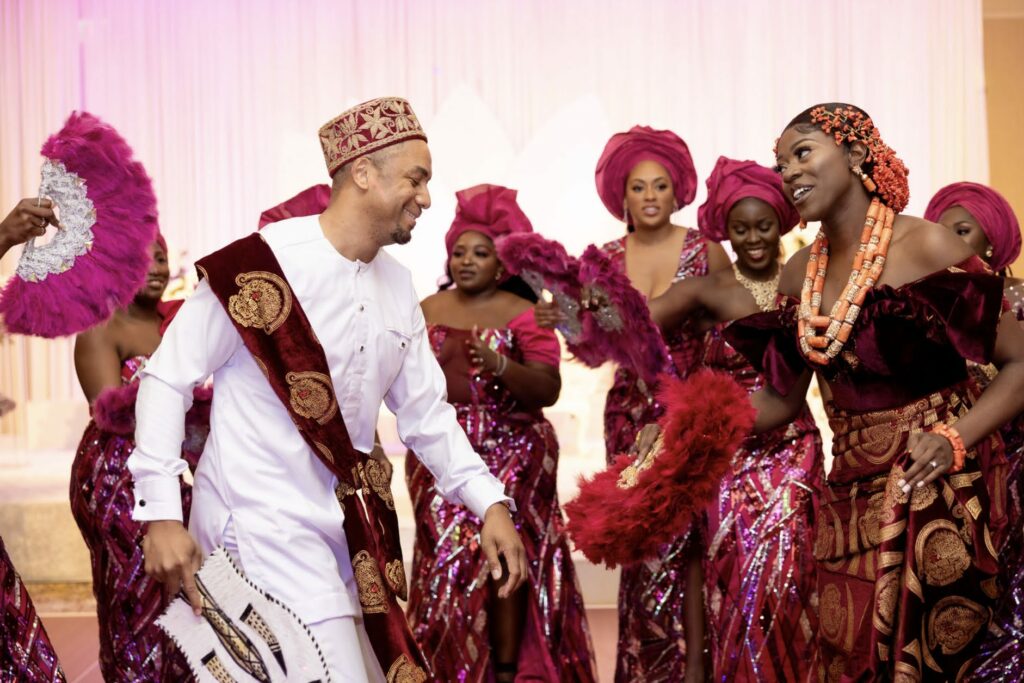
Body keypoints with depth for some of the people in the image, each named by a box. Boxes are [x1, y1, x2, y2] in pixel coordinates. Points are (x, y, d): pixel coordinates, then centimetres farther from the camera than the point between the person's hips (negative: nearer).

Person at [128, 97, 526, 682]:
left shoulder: (398, 288, 9)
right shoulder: (263, 265, -13)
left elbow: (427, 414, 15)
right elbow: (168, 381, -9)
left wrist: (491, 503, 4)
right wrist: (162, 514, -15)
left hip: (348, 533, 8)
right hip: (262, 524, -8)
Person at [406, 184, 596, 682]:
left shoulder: (522, 313, -3)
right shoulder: (429, 310, 9)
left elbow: (548, 389, -11)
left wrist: (500, 365, -25)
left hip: (511, 452, -3)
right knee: (447, 555, -2)